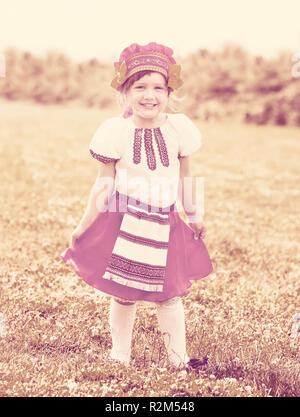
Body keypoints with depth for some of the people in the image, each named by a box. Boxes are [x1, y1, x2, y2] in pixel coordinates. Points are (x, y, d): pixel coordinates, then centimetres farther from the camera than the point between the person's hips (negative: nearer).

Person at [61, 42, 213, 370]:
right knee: (123, 294, 7)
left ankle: (178, 360, 20)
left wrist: (194, 216, 20)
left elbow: (185, 177, 12)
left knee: (169, 294, 8)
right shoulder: (117, 131, -9)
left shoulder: (178, 128, -1)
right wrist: (84, 226, 1)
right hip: (124, 221, -2)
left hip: (166, 225, 2)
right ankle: (119, 357, 24)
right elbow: (104, 183, -2)